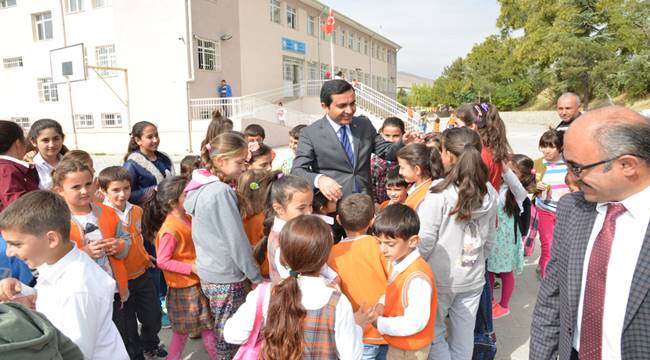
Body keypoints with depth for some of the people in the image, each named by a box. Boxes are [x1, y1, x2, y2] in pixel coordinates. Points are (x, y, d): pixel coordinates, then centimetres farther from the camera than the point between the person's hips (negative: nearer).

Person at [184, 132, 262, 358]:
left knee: (223, 332, 20)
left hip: (208, 273, 8)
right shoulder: (222, 191, -22)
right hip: (227, 279, -8)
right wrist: (256, 277, -10)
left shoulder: (201, 188, 6)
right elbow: (236, 240, -20)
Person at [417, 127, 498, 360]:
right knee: (464, 336, 19)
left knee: (433, 332, 14)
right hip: (474, 277, 5)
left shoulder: (438, 193, -22)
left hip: (440, 277, -5)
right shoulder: (489, 192, -4)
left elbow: (424, 242, -17)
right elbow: (490, 239, 7)